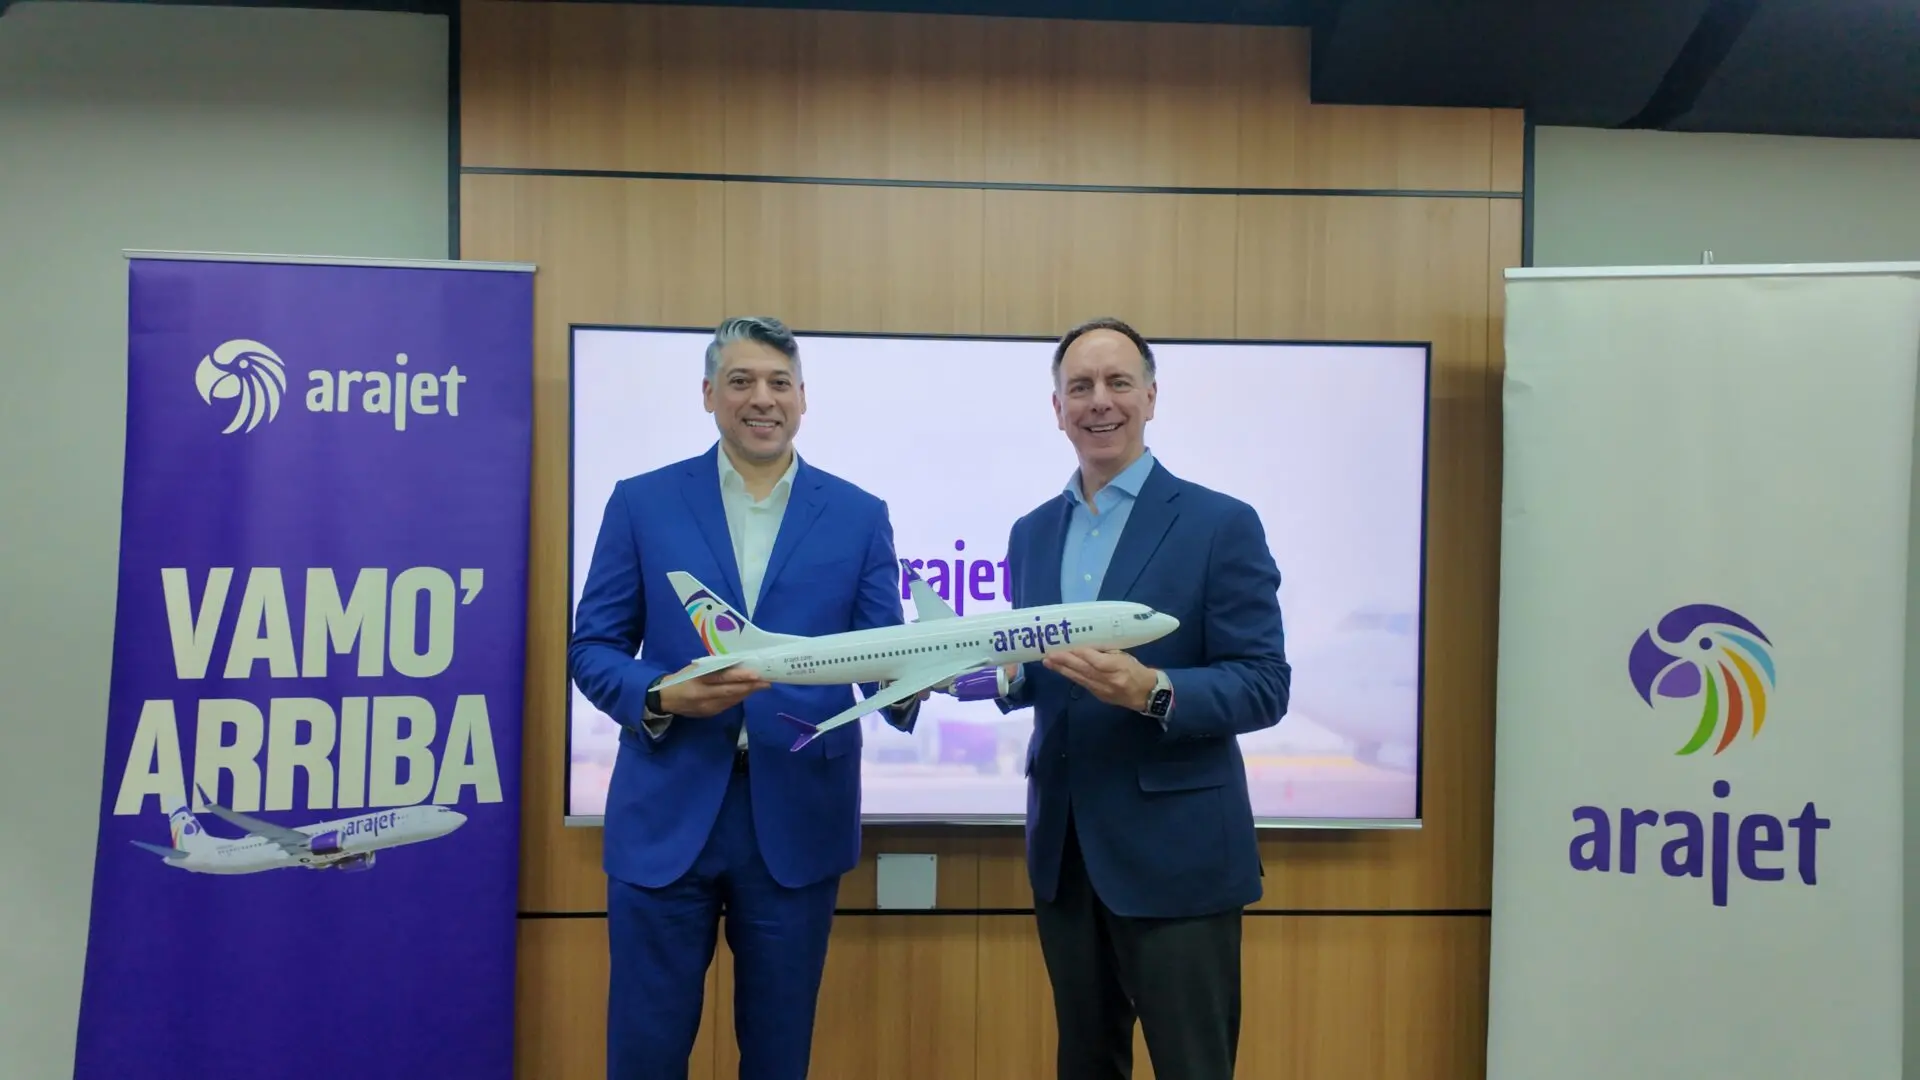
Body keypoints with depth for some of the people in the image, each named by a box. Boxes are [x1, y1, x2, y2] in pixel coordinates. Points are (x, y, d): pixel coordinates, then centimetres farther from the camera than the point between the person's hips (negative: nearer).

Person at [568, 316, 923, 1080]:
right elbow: (591, 648, 3)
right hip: (666, 817, 0)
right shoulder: (642, 502, 3)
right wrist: (662, 697, -17)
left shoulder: (859, 516, 4)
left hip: (797, 820, 1)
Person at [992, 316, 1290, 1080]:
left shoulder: (1221, 524, -8)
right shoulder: (1032, 532, 9)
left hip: (1175, 852, -5)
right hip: (1063, 849, 5)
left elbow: (1264, 687, -11)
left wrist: (1153, 691, -27)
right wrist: (1002, 671, -8)